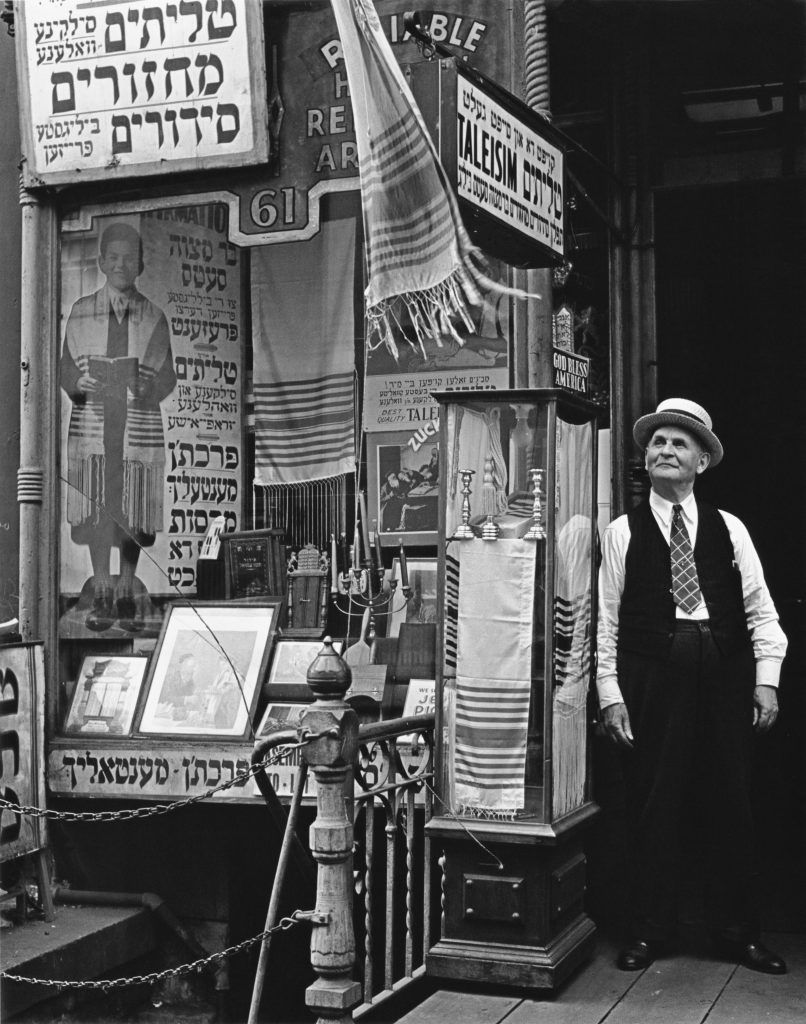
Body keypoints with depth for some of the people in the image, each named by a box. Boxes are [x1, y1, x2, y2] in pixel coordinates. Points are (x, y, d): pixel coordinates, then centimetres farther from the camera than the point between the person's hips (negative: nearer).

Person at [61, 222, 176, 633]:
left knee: (133, 512, 2)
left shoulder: (153, 317, 8)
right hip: (93, 419, 0)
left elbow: (168, 376, 7)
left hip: (139, 422, 0)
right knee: (96, 509, -3)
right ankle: (101, 595, 4)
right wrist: (79, 383, -13)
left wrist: (149, 386, -14)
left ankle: (126, 594, 14)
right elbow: (67, 367, 8)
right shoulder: (81, 313, 8)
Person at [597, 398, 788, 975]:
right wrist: (611, 695, -4)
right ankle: (652, 931, 18)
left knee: (730, 805, 6)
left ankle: (738, 932, 20)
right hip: (651, 681, -1)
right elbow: (606, 620, 3)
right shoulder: (623, 532, 6)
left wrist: (766, 679, -2)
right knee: (653, 807, 4)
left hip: (723, 678, 1)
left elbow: (760, 611, 7)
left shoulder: (729, 529, 9)